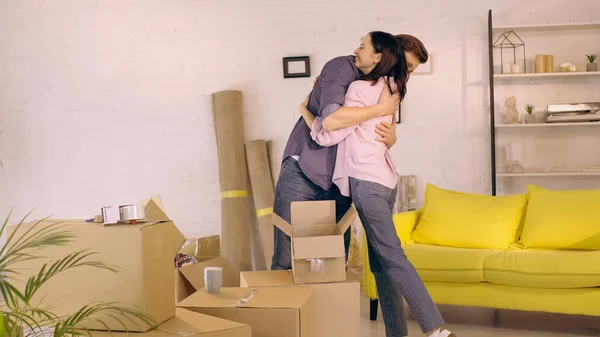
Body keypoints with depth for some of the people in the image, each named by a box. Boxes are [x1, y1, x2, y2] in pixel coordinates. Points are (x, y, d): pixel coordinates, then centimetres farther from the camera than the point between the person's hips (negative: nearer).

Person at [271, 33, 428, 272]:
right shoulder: (342, 67, -10)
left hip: (338, 182, 6)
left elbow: (383, 138, 10)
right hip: (301, 174, -6)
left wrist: (391, 137, -13)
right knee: (286, 260, -4)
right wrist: (381, 109, -19)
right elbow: (331, 119, -27)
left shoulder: (386, 88, 12)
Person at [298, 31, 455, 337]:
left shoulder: (361, 89, -12)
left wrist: (306, 112, 6)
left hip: (367, 181, -9)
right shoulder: (387, 88, 15)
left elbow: (328, 136, -11)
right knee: (380, 261, 9)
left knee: (391, 257, -10)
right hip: (384, 179, 9)